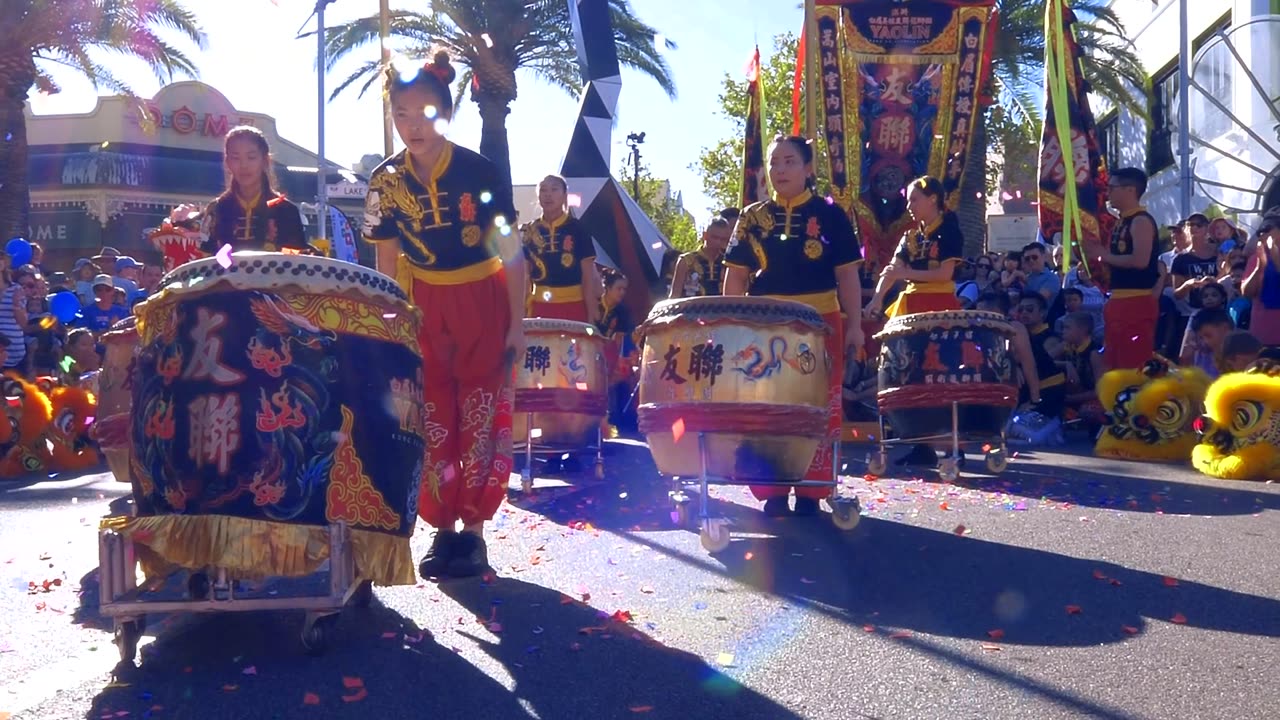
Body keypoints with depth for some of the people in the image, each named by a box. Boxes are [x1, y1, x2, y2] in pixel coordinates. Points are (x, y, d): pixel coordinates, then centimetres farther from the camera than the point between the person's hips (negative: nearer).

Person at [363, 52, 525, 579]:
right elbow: (387, 263, 0)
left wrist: (517, 323, -12)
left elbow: (511, 254, -11)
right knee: (432, 419, 4)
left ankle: (473, 530, 7)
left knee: (480, 417, -1)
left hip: (483, 304, -2)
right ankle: (443, 529, 13)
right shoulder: (385, 182, -8)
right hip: (424, 306, 3)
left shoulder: (478, 172, -16)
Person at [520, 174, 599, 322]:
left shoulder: (577, 228, -1)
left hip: (573, 307, -2)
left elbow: (588, 277, -2)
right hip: (540, 308, 3)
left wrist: (591, 319, -6)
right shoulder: (530, 231, 7)